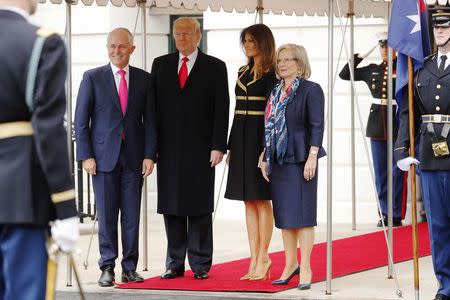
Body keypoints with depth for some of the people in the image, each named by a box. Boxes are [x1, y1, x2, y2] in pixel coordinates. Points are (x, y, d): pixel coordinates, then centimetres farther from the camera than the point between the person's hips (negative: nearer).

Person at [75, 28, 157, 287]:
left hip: (134, 158, 2)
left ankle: (130, 268, 10)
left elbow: (150, 120, 8)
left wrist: (149, 155, -1)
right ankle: (108, 268, 7)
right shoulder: (93, 78, 2)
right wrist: (86, 156, -6)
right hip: (104, 156, -1)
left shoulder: (144, 79, 7)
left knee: (132, 215, 3)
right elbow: (81, 120, 1)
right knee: (106, 215, 1)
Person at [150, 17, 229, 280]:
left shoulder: (215, 67, 3)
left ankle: (200, 264, 6)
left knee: (200, 208, 0)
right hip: (169, 147, 3)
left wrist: (218, 146, -9)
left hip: (201, 148, -3)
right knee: (172, 207, 4)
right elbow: (153, 105, 9)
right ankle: (175, 263, 10)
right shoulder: (161, 65, 11)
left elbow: (221, 109, -1)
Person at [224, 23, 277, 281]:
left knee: (261, 199, -4)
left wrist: (266, 150, -19)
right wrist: (231, 147, 14)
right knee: (249, 201, 7)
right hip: (241, 137, 8)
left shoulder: (272, 74, -8)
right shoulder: (243, 72, 15)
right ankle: (255, 259, 8)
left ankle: (263, 257, 2)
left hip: (260, 137, -8)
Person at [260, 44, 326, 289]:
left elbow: (317, 125, -11)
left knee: (302, 213, -5)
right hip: (278, 161, 7)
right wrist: (265, 157, 13)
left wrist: (312, 156, -18)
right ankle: (290, 264, 17)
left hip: (300, 159, -7)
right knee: (284, 215, 9)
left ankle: (305, 268, -2)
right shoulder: (275, 92, 15)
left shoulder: (311, 90, -6)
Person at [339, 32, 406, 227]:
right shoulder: (372, 70, 11)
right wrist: (362, 54, 6)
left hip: (397, 125, -4)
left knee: (397, 171, -1)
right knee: (380, 172, 8)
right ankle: (384, 213, 14)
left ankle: (397, 214, 5)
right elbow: (345, 74, 12)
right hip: (377, 125, 4)